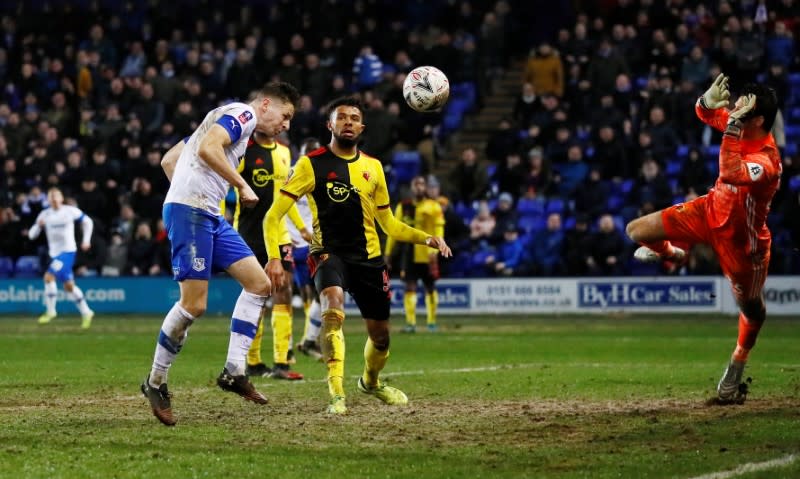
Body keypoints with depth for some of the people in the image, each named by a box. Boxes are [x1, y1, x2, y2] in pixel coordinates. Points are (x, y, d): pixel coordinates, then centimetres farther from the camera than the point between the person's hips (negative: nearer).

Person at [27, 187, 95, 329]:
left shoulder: (71, 211, -6)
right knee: (69, 286, 12)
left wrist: (86, 240, 2)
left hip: (68, 251, -5)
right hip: (54, 253, 5)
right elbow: (32, 235, 0)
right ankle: (86, 312, 26)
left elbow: (87, 222, 8)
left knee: (49, 276, -22)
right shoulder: (44, 215, 1)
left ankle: (50, 310, -12)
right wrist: (38, 226, -20)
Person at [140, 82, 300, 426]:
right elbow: (207, 149, -24)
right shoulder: (243, 114, -5)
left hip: (210, 216, 10)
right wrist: (242, 185, -16)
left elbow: (169, 159, 27)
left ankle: (234, 371, 2)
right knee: (194, 304, -12)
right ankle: (156, 382, 3)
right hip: (190, 210, -10)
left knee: (259, 284, 4)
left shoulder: (223, 119, 25)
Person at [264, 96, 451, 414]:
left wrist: (426, 238, 3)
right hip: (329, 253, -5)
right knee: (333, 307, -34)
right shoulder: (311, 164, -4)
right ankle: (337, 395, -36)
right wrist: (274, 257, -20)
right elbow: (274, 215, -6)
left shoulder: (373, 167, 10)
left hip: (368, 257, 5)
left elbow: (389, 224, 19)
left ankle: (370, 382, 45)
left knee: (381, 336, 11)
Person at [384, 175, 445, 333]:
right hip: (409, 253, 2)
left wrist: (434, 249, -17)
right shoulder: (403, 207, 8)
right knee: (409, 287, -7)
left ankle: (432, 322, 20)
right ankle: (410, 323, -9)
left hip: (427, 255, -2)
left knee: (430, 287, 8)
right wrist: (388, 252, 8)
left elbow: (439, 230, -4)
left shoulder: (433, 207, 0)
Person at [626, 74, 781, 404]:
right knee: (637, 231, -1)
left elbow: (731, 174, -55)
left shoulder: (766, 161, -37)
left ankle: (736, 367, 38)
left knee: (751, 309, 11)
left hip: (741, 237, -6)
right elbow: (705, 114, 2)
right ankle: (672, 254, 34)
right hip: (711, 210, 6)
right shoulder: (740, 128, -14)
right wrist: (709, 101, -22)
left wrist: (731, 129, -51)